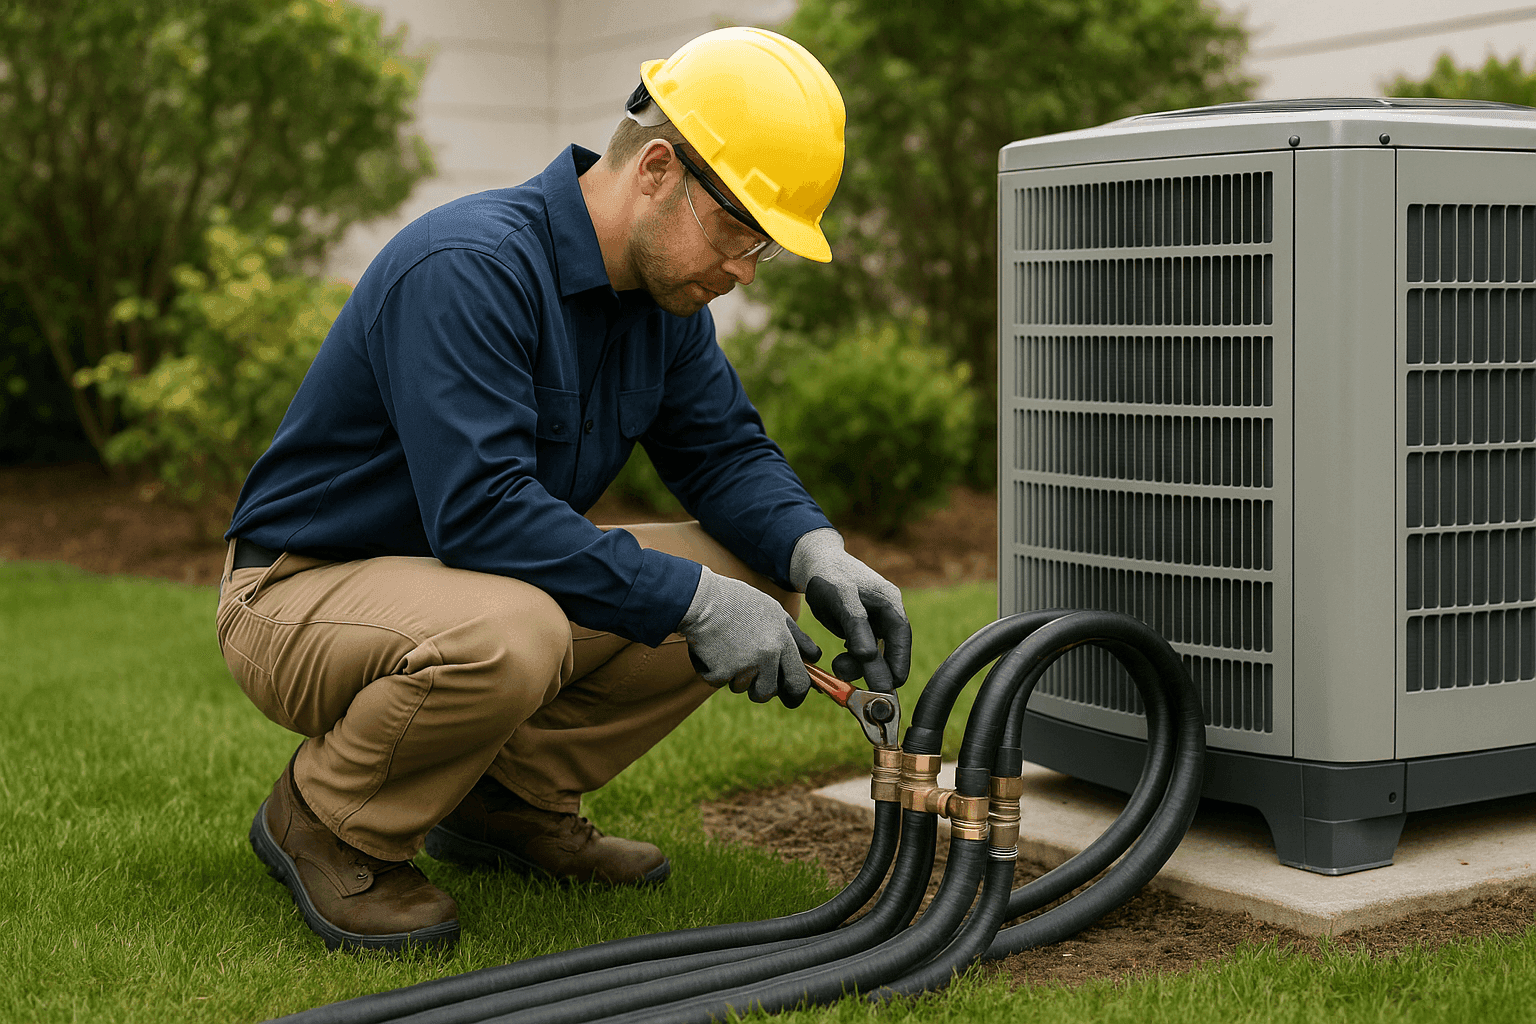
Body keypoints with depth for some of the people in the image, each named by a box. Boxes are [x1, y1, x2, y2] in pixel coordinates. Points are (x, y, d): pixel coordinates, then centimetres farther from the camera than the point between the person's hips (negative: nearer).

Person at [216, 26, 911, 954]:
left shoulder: (664, 289, 0)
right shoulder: (469, 266, -27)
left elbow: (725, 450, 4)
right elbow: (478, 509, -35)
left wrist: (818, 553, -17)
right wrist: (692, 600, -33)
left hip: (474, 575, 8)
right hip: (304, 594, -8)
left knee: (752, 575, -3)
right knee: (508, 635, -40)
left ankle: (507, 797, 8)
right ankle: (324, 824, -9)